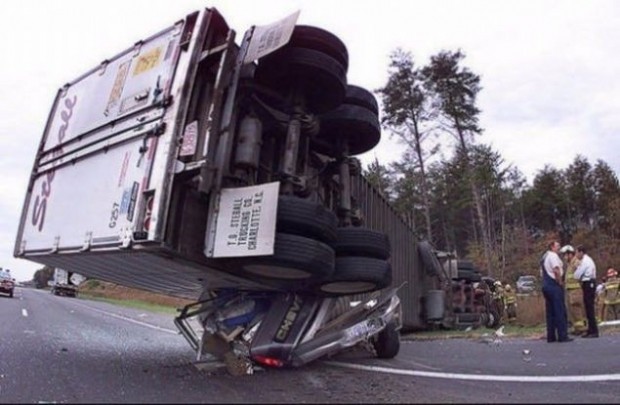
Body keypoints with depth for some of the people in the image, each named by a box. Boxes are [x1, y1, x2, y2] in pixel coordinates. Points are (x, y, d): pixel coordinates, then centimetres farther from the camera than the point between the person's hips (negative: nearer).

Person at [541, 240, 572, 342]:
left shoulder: (544, 257, 20)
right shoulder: (553, 255, -8)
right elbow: (556, 270, -21)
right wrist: (560, 282, -12)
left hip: (545, 284, 9)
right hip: (554, 285, -9)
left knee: (550, 311, 9)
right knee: (560, 311, -5)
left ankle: (551, 336, 12)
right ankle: (562, 336, -4)